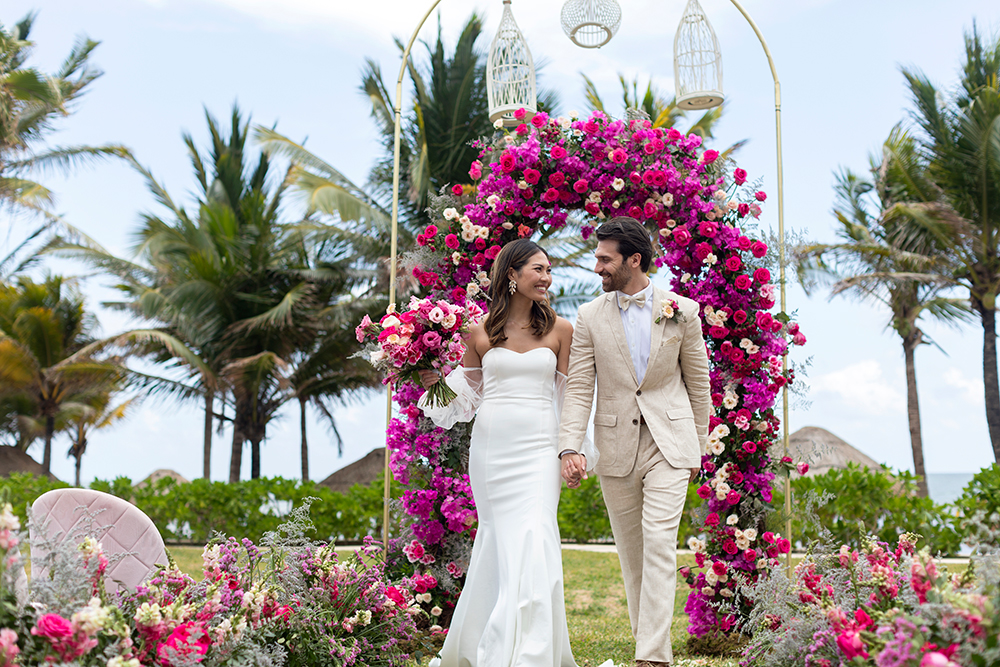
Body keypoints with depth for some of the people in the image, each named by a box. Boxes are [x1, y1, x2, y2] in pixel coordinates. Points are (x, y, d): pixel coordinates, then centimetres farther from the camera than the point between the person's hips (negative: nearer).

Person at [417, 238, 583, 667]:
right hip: (490, 447, 1)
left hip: (538, 449, -1)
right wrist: (435, 381, -2)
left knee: (531, 546, -9)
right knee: (498, 543, 6)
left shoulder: (559, 330, 4)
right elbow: (467, 394, 15)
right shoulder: (480, 332, 5)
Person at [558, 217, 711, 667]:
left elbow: (697, 382, 9)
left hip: (669, 443, -2)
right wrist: (570, 447, -14)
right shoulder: (590, 317, 2)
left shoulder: (682, 312, 1)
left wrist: (699, 445, 11)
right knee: (630, 551, 10)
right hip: (616, 447, 2)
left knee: (659, 543, -12)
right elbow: (578, 388, -2)